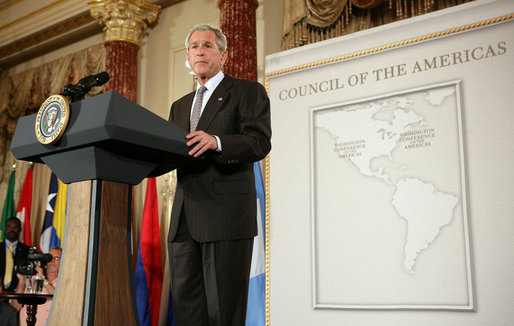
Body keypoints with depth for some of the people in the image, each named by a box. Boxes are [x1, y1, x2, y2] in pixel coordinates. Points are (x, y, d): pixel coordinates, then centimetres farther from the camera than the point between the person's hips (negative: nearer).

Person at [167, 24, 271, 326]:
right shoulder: (180, 106, 25)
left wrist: (216, 142, -27)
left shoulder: (248, 91, 5)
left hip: (227, 214, -6)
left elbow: (260, 142, -10)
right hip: (185, 220, 6)